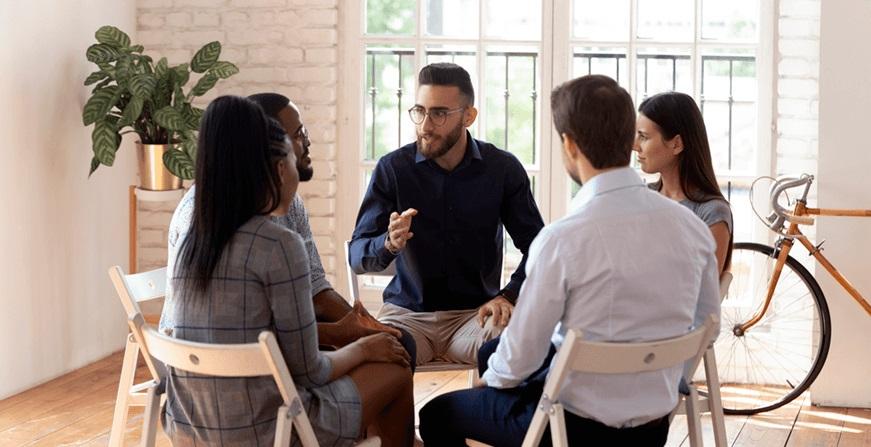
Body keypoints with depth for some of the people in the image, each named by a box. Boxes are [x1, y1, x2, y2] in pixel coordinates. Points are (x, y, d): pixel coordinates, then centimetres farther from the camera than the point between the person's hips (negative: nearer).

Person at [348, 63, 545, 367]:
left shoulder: (502, 168, 1)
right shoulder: (392, 168, -2)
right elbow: (358, 256, -5)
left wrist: (509, 296, -14)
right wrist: (389, 244, -28)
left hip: (476, 312, 1)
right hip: (407, 312, -1)